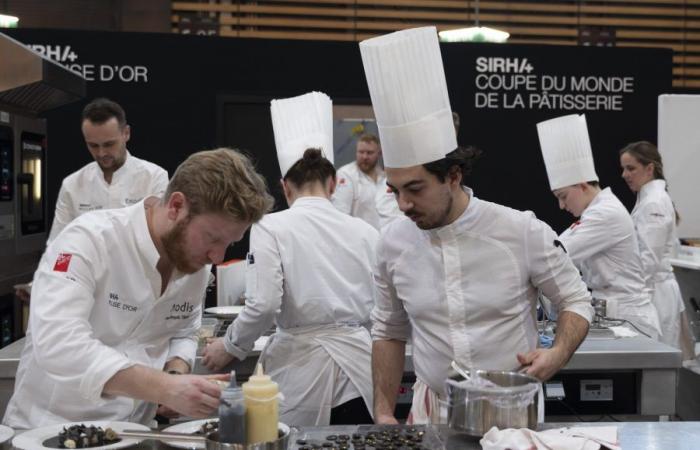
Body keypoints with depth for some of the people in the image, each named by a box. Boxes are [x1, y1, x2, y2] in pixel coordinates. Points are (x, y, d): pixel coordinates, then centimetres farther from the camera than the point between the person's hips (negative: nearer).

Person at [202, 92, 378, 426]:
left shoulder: (271, 227, -5)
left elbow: (263, 305, -14)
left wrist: (230, 347, 3)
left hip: (302, 367, -3)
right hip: (358, 371, 3)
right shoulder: (364, 231, 5)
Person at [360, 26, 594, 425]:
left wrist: (557, 355, -21)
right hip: (432, 411, 2)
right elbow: (389, 331, 6)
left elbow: (576, 301, -2)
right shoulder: (394, 241, -6)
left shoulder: (523, 231, -15)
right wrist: (384, 414, 3)